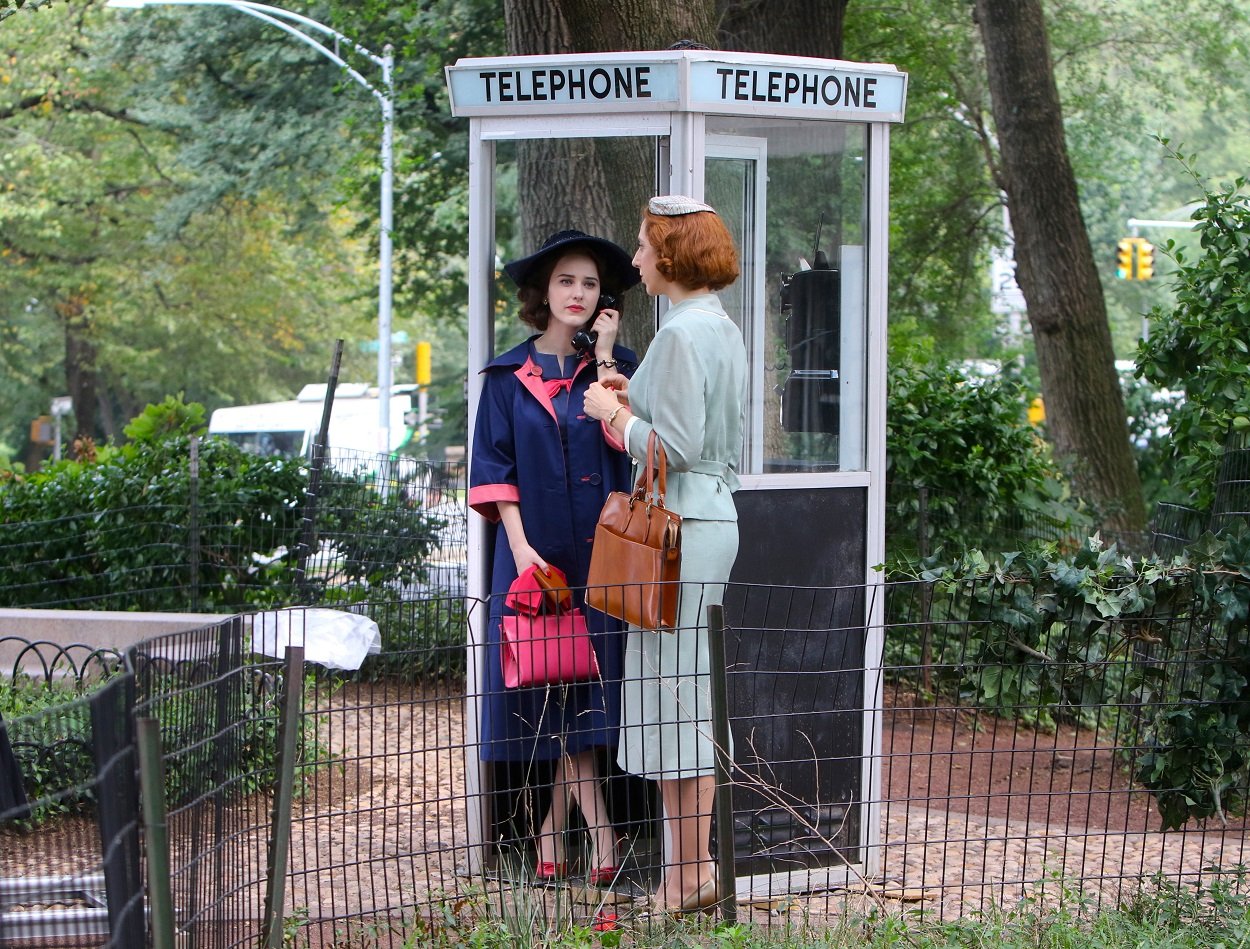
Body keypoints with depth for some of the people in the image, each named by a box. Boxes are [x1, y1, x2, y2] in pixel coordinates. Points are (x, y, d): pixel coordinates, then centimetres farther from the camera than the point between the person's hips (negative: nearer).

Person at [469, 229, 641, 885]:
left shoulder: (616, 365, 8)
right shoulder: (509, 375, 7)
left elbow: (627, 438, -11)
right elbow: (495, 467, 2)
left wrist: (604, 358, -7)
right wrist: (520, 545, -9)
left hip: (601, 547, 0)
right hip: (534, 547, 0)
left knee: (588, 676, -4)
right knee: (548, 681, -2)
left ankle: (555, 827, 3)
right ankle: (594, 819, 2)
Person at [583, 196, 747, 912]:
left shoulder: (682, 334, -15)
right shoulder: (723, 329, 16)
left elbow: (677, 448, -20)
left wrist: (614, 415, -5)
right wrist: (638, 403, 15)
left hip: (681, 525, -10)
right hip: (714, 515, 10)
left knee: (674, 697, -5)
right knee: (682, 700, 12)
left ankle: (690, 876, -1)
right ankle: (693, 868, 15)